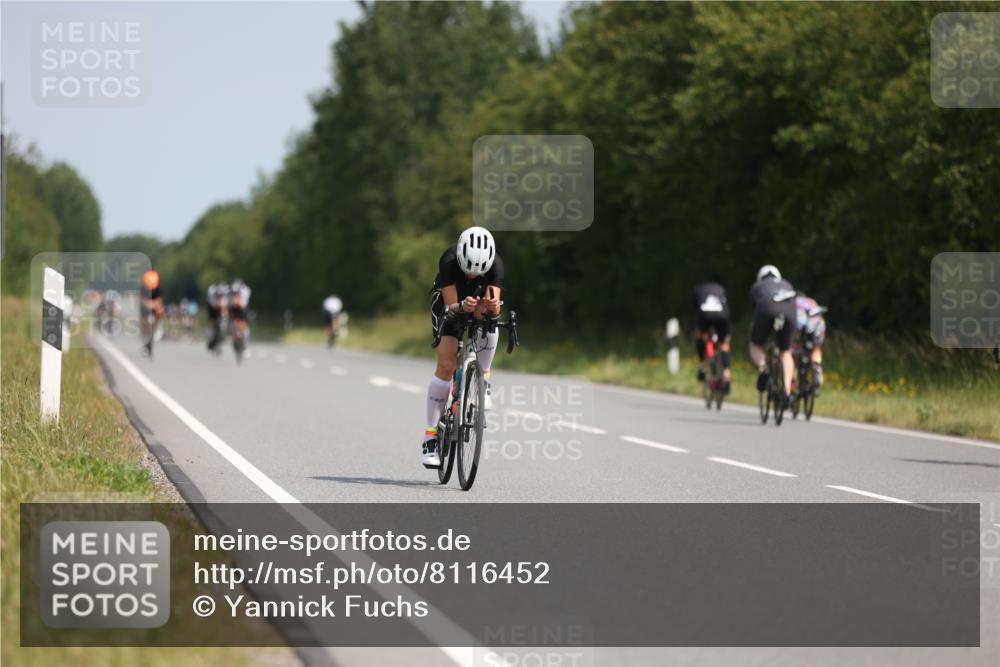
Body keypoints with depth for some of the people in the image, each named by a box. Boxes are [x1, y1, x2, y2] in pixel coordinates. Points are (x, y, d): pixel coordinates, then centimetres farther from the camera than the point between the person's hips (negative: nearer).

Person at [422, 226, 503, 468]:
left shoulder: (495, 264, -32)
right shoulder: (449, 261, -35)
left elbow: (494, 308, -37)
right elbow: (451, 307, -34)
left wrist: (492, 306, -60)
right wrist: (462, 307, -56)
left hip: (479, 301, 1)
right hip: (449, 300, -1)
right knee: (446, 365, -15)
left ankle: (483, 379, -8)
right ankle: (431, 437, -10)